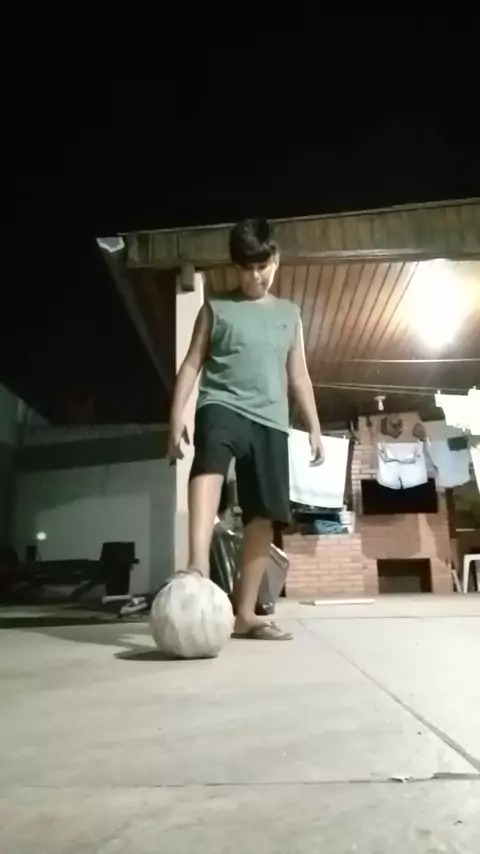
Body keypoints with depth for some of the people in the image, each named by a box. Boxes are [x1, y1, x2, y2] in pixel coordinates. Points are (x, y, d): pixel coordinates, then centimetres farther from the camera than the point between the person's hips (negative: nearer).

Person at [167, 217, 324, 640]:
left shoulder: (290, 314, 20)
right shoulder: (215, 307, 12)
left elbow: (298, 376, 20)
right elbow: (192, 364, 7)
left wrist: (315, 427, 13)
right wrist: (177, 417, -5)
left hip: (271, 421, 4)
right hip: (222, 406, -3)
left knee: (263, 517, -1)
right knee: (209, 465, -37)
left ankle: (245, 613, 8)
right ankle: (198, 568, -51)